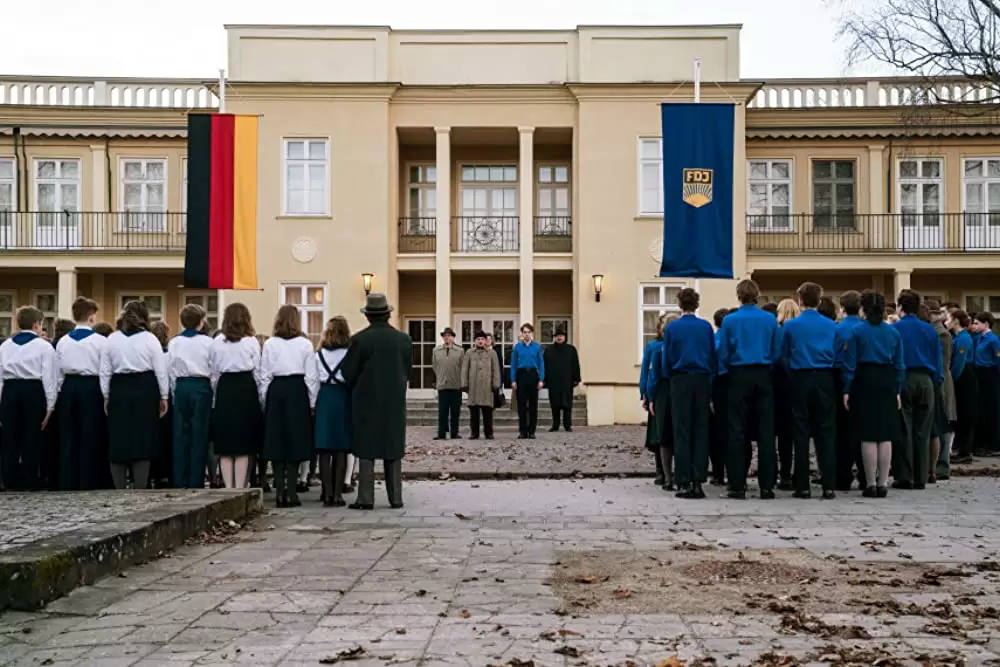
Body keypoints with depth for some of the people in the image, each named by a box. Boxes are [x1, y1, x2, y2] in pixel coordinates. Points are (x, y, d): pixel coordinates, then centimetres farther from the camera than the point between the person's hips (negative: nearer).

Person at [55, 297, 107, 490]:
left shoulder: (63, 341, 4)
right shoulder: (100, 340, -7)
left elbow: (58, 371, 8)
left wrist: (60, 393, 17)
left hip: (69, 387, 4)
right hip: (91, 387, -4)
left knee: (68, 435, 9)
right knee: (90, 436, 2)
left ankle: (67, 482, 11)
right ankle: (88, 482, 3)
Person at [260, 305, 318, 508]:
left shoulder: (269, 344, 2)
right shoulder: (305, 344, -1)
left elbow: (264, 376, 2)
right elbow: (311, 376, -1)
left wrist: (264, 400, 10)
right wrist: (312, 403, 6)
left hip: (275, 392, 1)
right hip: (298, 392, -1)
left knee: (276, 442, 8)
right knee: (295, 442, 4)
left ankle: (279, 492, 7)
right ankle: (291, 492, 1)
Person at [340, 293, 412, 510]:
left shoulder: (360, 339, -9)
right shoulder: (404, 339, 0)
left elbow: (348, 372, -5)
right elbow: (407, 370, 5)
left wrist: (356, 390, 14)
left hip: (366, 402, -2)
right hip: (395, 402, 3)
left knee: (366, 451, 3)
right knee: (394, 451, 9)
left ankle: (365, 498, 1)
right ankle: (395, 498, 11)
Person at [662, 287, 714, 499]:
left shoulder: (672, 328, -2)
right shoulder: (706, 327, 3)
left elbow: (666, 361, 2)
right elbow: (714, 358, 5)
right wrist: (711, 389, 11)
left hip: (680, 381, -1)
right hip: (702, 381, 2)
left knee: (682, 432, 1)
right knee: (701, 431, 5)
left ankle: (684, 483, -2)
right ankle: (698, 482, 3)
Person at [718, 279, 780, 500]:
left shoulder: (729, 320, -5)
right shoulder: (770, 320, 0)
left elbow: (723, 354, -3)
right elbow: (777, 351, 4)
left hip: (739, 377, -1)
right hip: (763, 376, 2)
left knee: (737, 432, 3)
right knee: (766, 431, 5)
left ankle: (737, 486, 2)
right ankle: (767, 486, 6)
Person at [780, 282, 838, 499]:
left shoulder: (790, 326, -2)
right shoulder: (832, 326, 2)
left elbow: (784, 357, 5)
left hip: (800, 380, -1)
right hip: (825, 380, 1)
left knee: (801, 434, 3)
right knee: (826, 434, 4)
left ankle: (802, 486, 3)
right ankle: (829, 486, 2)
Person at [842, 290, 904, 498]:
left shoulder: (856, 331, -4)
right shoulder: (894, 332, 6)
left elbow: (850, 363, -6)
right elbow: (900, 364, 8)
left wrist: (846, 390, -2)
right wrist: (898, 391, 14)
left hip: (864, 382, -3)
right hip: (888, 385, 3)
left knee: (868, 437, 0)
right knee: (885, 437, 6)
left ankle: (871, 484, 2)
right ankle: (882, 483, 9)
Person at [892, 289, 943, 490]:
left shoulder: (894, 329, -4)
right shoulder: (930, 330, 6)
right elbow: (937, 359, 7)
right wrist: (936, 381, 14)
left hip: (902, 381, -3)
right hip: (925, 381, 3)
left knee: (903, 430, 1)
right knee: (922, 432, 6)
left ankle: (904, 477, 0)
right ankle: (920, 478, 8)